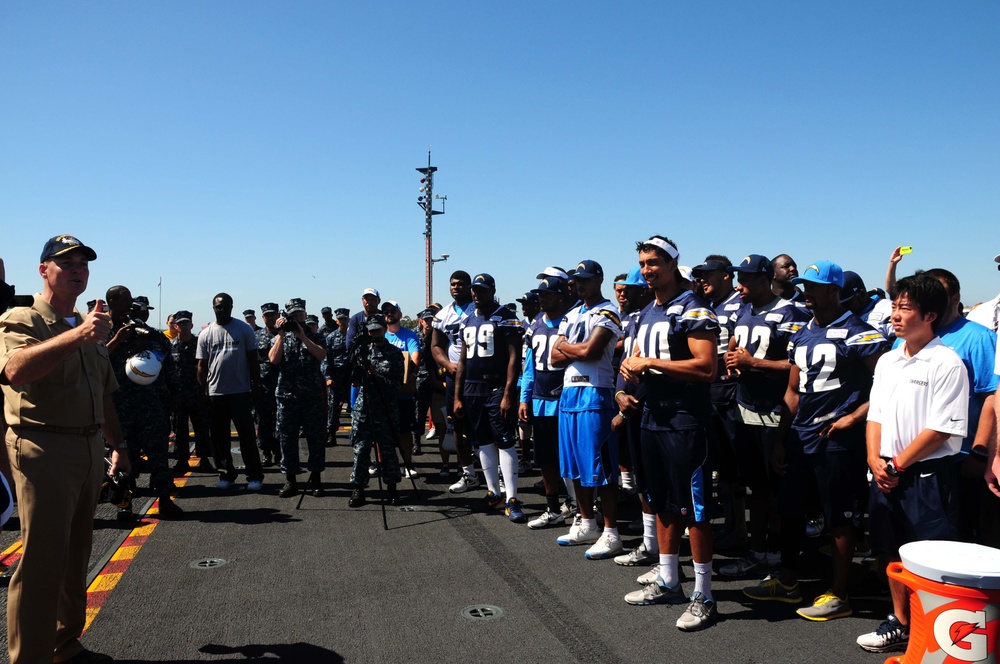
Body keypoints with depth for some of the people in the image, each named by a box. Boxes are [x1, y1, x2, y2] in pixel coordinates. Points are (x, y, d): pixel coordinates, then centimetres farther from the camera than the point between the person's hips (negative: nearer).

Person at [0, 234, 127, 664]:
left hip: (90, 449, 8)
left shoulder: (90, 326, 18)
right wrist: (77, 335, -40)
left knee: (76, 555, 15)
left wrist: (117, 444, 19)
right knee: (42, 560, -5)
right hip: (43, 448, -7)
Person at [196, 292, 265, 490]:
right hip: (215, 393, 3)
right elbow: (202, 366, 7)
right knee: (220, 437, 9)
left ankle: (255, 476, 7)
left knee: (247, 435, 0)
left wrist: (256, 385, -2)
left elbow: (253, 359, 2)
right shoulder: (205, 334, 5)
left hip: (241, 392, -2)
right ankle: (226, 474, 20)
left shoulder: (244, 329, 0)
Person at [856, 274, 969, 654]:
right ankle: (900, 624, 31)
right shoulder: (888, 361, 10)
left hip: (928, 475, -7)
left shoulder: (946, 363, -11)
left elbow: (942, 428, -15)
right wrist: (875, 459, -2)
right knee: (891, 551, 16)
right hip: (886, 474, 7)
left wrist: (898, 465, -12)